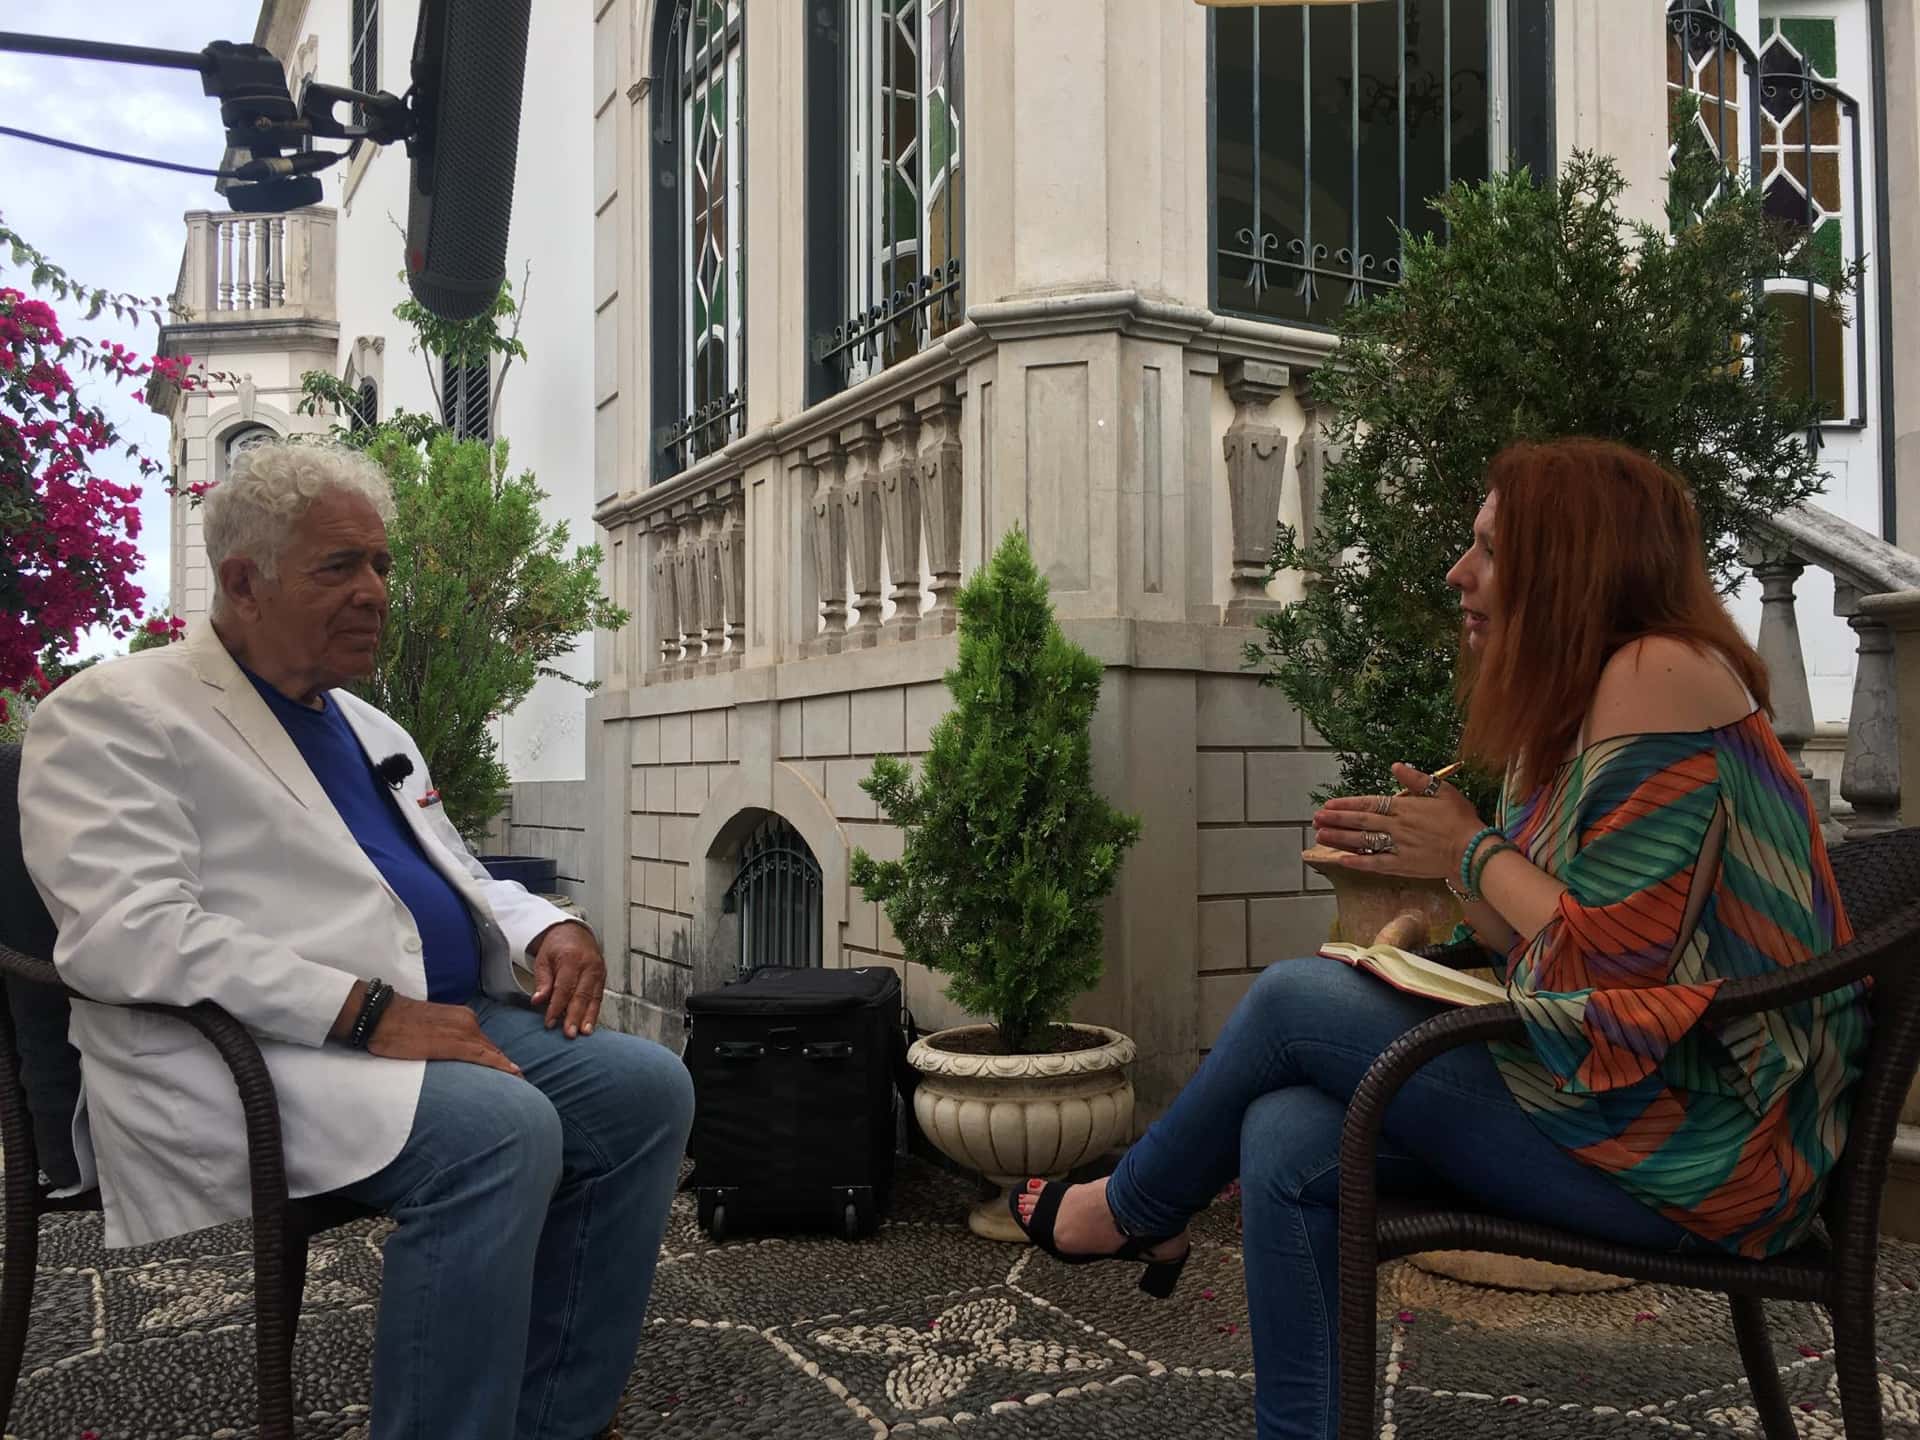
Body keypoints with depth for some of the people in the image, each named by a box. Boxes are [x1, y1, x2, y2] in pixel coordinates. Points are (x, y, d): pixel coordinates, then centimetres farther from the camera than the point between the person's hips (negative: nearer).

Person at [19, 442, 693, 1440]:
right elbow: (126, 933, -17)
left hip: (450, 1016, 8)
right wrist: (371, 1012, -24)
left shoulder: (369, 728, 22)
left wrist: (549, 930, 3)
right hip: (252, 1056, -8)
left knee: (644, 1085, -10)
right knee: (500, 1129, -32)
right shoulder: (117, 714, -3)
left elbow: (457, 878, 27)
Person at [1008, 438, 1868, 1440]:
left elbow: (1611, 959, -21)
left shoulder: (1662, 671, -16)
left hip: (1695, 1150, -8)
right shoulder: (1579, 702, 14)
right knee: (1287, 1145, -6)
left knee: (1295, 999, -8)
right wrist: (1438, 856, 2)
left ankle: (1125, 1212, 17)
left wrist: (1474, 850, -7)